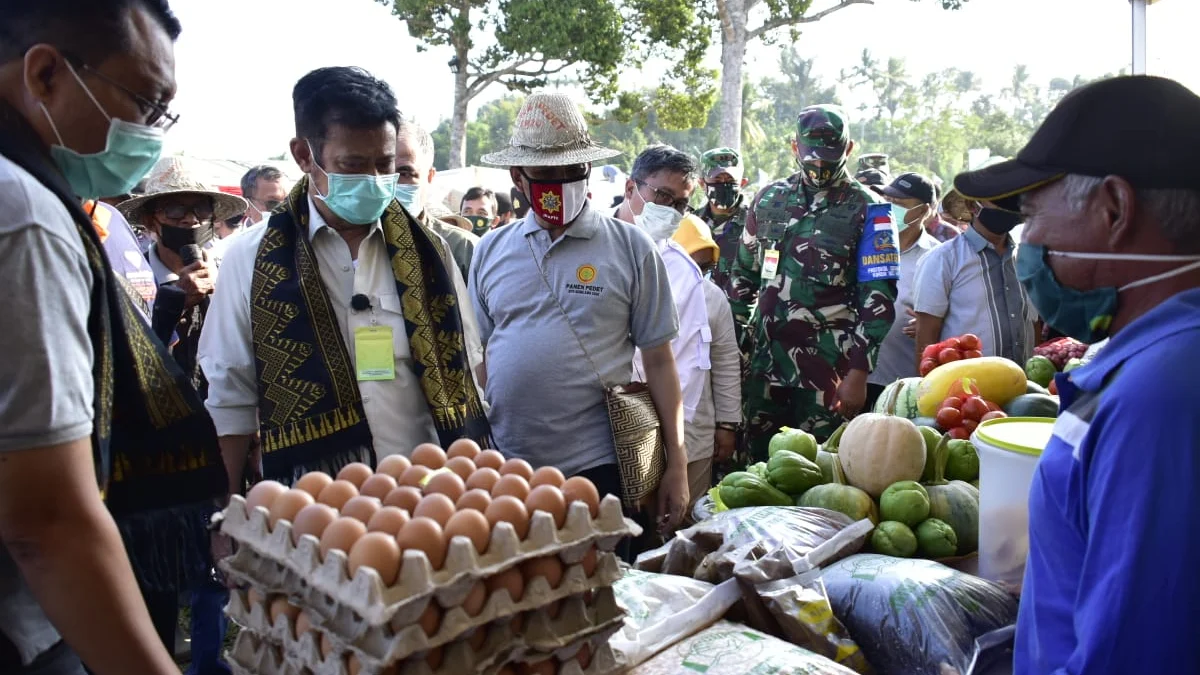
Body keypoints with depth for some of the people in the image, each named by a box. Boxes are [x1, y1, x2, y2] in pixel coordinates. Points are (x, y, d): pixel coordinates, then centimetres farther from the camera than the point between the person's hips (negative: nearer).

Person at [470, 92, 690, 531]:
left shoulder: (631, 249, -1)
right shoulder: (489, 251, 6)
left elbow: (658, 361, -1)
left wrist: (676, 464, -2)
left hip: (598, 466, -2)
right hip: (504, 468, 3)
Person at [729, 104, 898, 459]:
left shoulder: (866, 210, -3)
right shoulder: (769, 199, 9)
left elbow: (879, 298, -7)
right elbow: (744, 274, 15)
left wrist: (858, 371, -12)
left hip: (827, 365, -3)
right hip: (763, 360, 4)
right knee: (757, 461, 11)